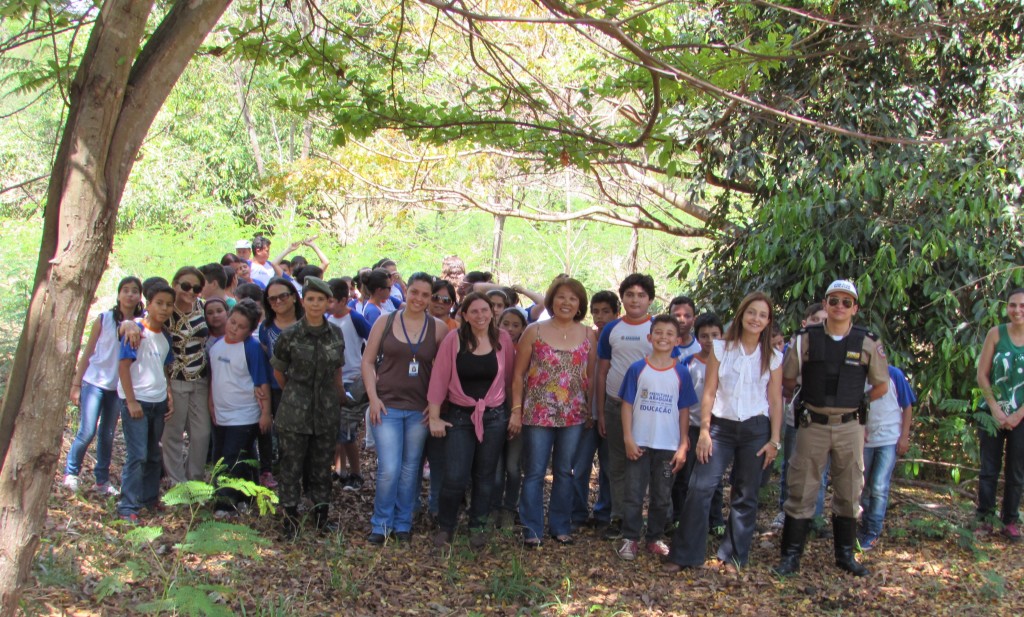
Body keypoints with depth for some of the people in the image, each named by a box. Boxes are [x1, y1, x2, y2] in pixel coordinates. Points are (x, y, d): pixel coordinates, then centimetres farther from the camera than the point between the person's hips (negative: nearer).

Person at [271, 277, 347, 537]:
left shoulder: (335, 334, 3)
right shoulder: (289, 335, -7)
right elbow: (278, 372, 5)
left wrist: (338, 394, 16)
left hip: (327, 411, 3)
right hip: (294, 411, -3)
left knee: (322, 464, 11)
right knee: (291, 465, 2)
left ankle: (322, 513, 22)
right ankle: (290, 517, 14)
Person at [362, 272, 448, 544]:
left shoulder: (438, 328, 2)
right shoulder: (385, 322, 1)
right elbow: (368, 361, 3)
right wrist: (373, 398, -6)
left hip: (420, 409, 1)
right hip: (387, 406, -1)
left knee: (410, 469, 9)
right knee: (389, 469, -8)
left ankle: (403, 524, 24)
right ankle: (381, 524, 11)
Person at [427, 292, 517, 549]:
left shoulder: (503, 339, -1)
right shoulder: (454, 339, -7)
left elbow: (510, 378, 5)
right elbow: (439, 378, -5)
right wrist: (434, 417, -5)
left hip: (494, 416, 2)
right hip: (459, 415, -2)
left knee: (485, 476, 10)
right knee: (455, 477, -6)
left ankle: (477, 527, 26)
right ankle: (445, 527, 15)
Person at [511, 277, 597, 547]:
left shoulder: (588, 335, 5)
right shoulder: (534, 331, -1)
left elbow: (592, 375, 8)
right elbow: (518, 374, 0)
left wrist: (593, 410, 3)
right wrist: (516, 410, -4)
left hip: (574, 415, 2)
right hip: (538, 414, -2)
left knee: (565, 472, 11)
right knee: (534, 472, 3)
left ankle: (560, 527, 23)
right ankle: (532, 530, 12)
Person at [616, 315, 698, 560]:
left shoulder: (681, 373, 1)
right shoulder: (637, 369, -3)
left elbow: (684, 411, 4)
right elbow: (627, 405, -1)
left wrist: (683, 446, 1)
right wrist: (628, 439, -7)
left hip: (668, 446, 2)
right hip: (639, 444, -1)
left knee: (662, 497, 11)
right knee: (634, 495, 4)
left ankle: (654, 538, 25)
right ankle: (630, 539, 14)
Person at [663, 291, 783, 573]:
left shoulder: (773, 357, 3)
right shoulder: (721, 348, 1)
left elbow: (775, 401, 4)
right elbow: (709, 392, 0)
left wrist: (774, 440, -1)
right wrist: (704, 431, -5)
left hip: (756, 429, 1)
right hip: (721, 425, -1)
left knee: (745, 496, 7)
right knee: (700, 487, -9)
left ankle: (734, 556, 19)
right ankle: (684, 555, -1)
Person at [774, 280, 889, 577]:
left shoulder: (868, 343, -1)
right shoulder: (806, 339, -3)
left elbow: (882, 386, 9)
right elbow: (788, 380, 7)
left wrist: (855, 403, 7)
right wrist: (808, 402, 9)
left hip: (849, 427, 2)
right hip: (812, 426, -1)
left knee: (849, 493, 11)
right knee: (801, 491, 1)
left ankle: (845, 555, 26)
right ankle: (791, 555, 9)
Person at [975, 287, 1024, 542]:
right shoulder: (996, 334, -2)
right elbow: (982, 375, -2)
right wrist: (996, 410, -8)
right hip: (993, 413, 0)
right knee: (989, 469, 5)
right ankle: (984, 518, 13)